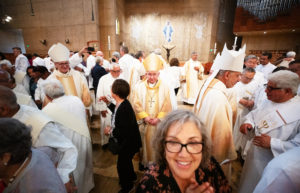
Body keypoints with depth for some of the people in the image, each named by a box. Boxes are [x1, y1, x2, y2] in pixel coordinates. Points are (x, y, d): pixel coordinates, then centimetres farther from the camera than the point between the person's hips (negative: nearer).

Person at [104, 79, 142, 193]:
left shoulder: (124, 109, -36)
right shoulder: (122, 103, -7)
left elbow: (124, 132, -35)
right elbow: (117, 112, 15)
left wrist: (111, 131, -21)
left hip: (128, 143, -9)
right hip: (126, 141, 9)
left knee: (122, 164, 12)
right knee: (126, 161, 29)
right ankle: (131, 176, 57)